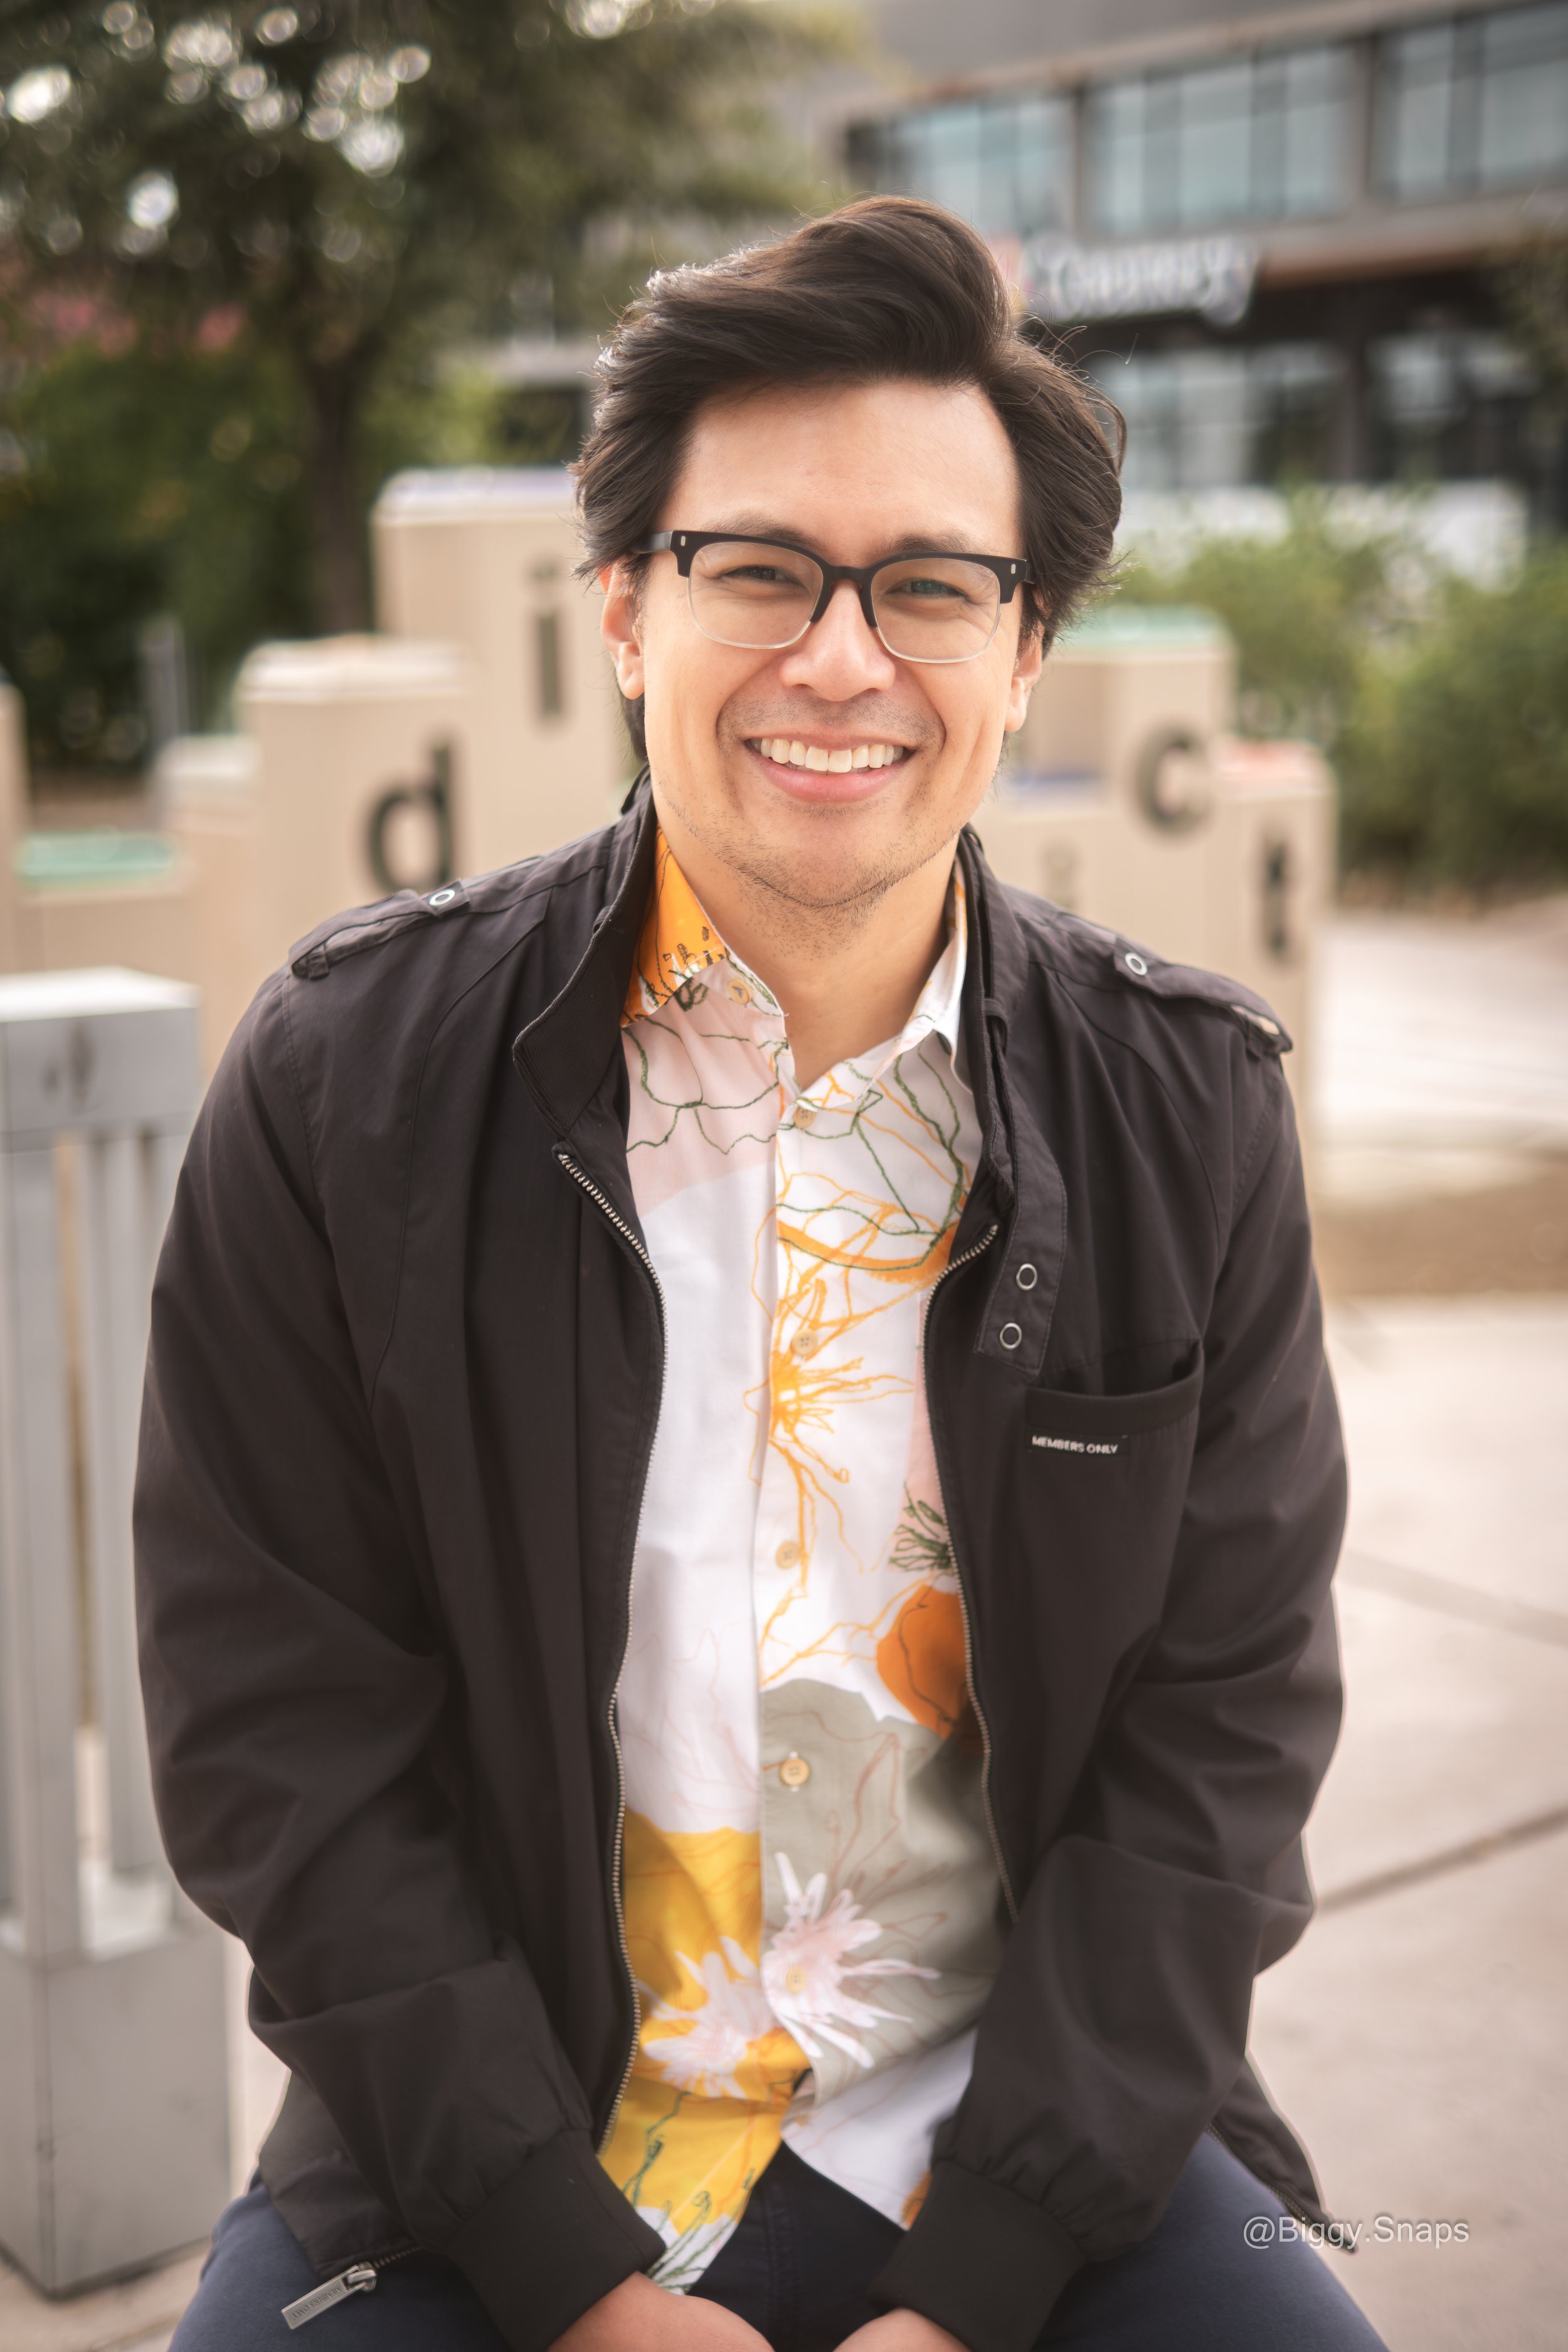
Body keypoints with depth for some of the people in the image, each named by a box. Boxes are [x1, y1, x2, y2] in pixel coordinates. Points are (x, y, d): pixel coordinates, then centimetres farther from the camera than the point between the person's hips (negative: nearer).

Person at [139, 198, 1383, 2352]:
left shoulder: (1185, 1108, -2)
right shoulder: (349, 1081, -7)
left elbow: (1220, 1729, -2)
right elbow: (281, 1730, -6)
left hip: (1021, 2125, 1)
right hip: (489, 2152, -1)